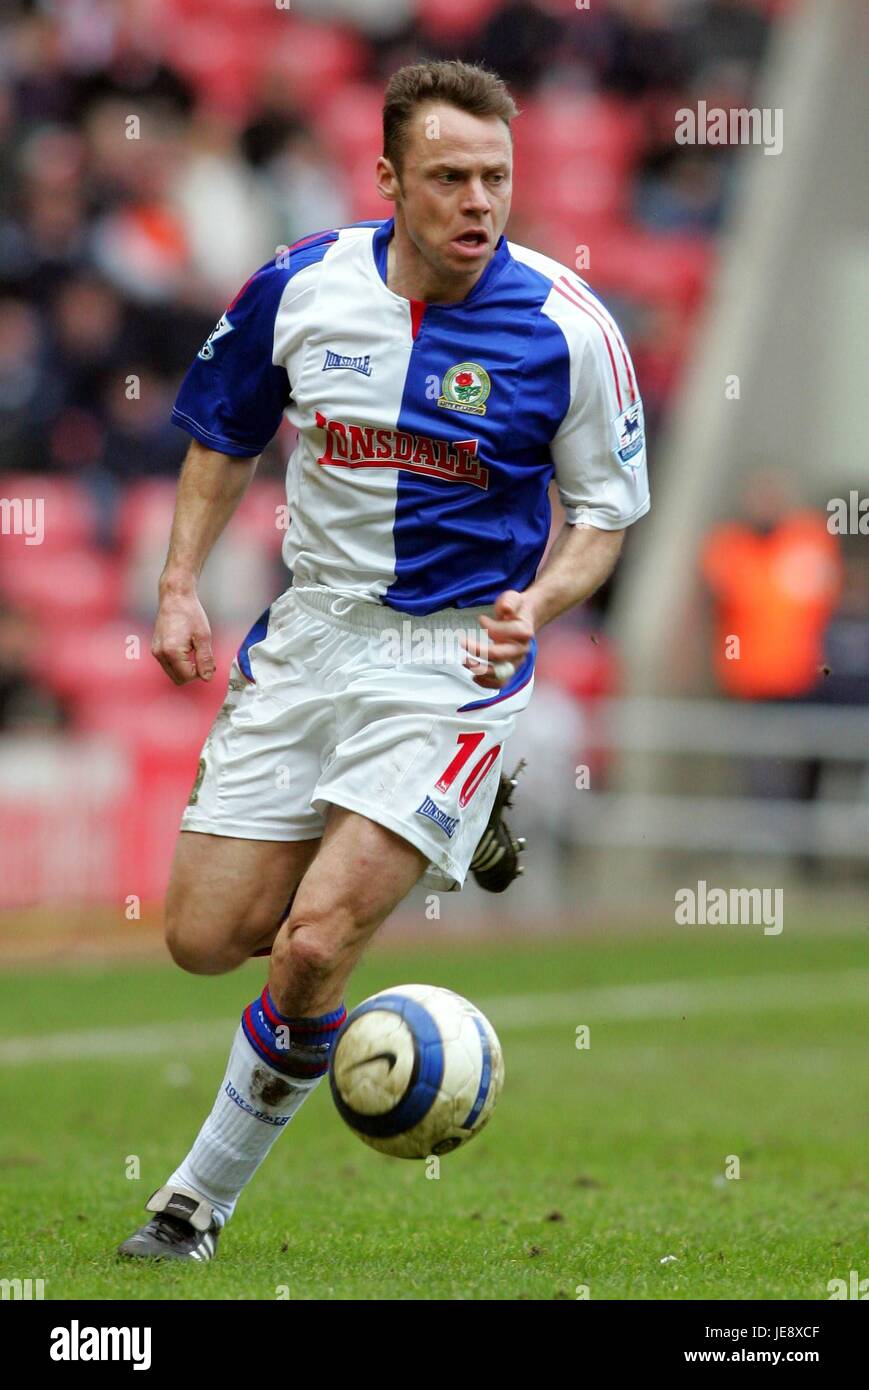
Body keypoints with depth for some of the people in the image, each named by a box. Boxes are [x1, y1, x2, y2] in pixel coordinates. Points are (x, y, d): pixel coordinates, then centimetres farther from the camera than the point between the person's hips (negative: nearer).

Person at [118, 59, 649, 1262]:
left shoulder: (567, 328, -12)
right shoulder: (302, 286, -4)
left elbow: (605, 511, 0)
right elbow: (224, 434, 14)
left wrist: (536, 605, -19)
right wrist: (182, 582, 4)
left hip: (455, 656, -4)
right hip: (309, 636, 4)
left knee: (313, 945, -16)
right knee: (205, 937, 1)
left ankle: (204, 1195, 5)